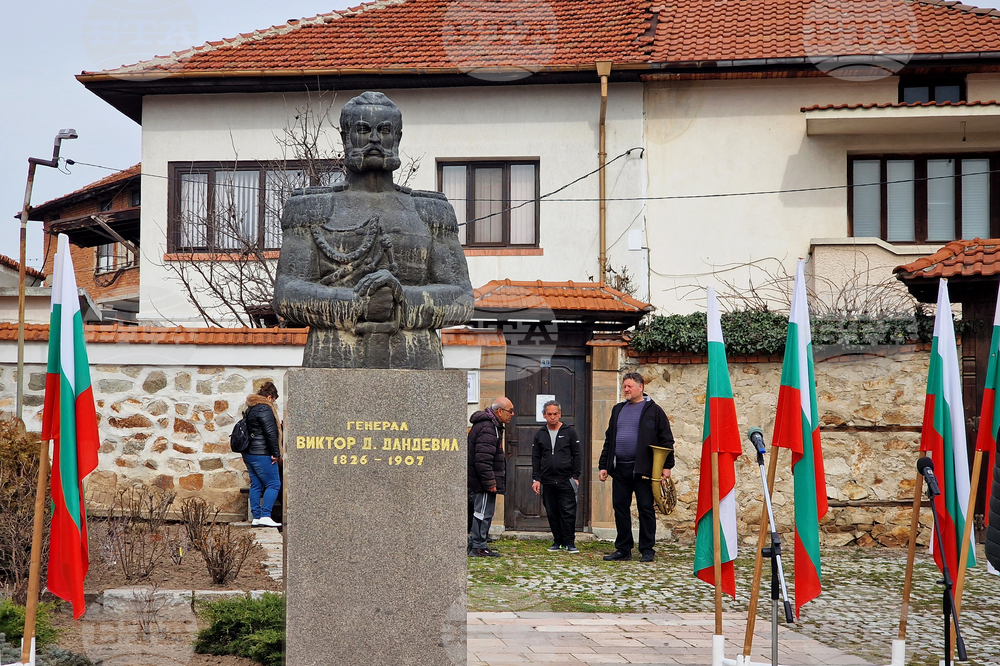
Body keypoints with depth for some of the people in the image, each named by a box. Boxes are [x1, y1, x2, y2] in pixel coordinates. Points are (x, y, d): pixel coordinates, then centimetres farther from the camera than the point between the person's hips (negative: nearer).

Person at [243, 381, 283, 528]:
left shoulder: (250, 409, 17)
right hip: (262, 454, -10)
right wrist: (276, 453, -14)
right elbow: (270, 433, -18)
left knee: (256, 485, 10)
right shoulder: (264, 409, -13)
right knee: (273, 484, -6)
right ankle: (265, 516, -13)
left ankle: (256, 517, 10)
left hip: (249, 453, 10)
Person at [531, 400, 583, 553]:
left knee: (568, 512, -6)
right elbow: (536, 458, 13)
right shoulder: (540, 434, 12)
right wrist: (536, 479, 5)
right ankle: (558, 541, 14)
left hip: (566, 480, -3)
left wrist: (576, 476, -3)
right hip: (547, 482, 3)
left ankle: (569, 542, 0)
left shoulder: (569, 432, 4)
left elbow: (577, 455, 4)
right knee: (552, 513, 5)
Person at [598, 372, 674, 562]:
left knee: (645, 509, -2)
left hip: (643, 469, -5)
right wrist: (603, 466, 14)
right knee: (620, 508, 6)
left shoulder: (653, 410, 1)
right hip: (619, 469, 6)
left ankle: (647, 550, 4)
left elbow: (666, 440, -2)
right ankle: (623, 549, 14)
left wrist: (667, 466, -9)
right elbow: (609, 440, 20)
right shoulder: (618, 410, 17)